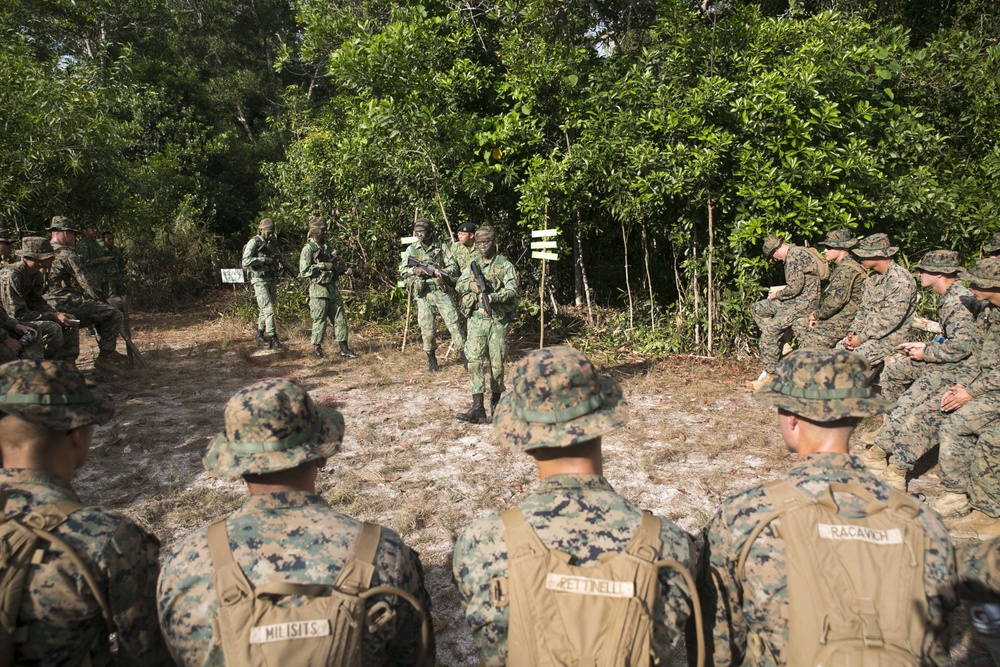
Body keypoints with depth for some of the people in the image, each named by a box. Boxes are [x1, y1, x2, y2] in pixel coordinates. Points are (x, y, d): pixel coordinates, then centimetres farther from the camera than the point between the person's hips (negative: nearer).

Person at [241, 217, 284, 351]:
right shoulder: (254, 242, -10)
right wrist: (264, 260, -23)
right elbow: (246, 261, -19)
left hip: (271, 280, 8)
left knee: (264, 309, 15)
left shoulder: (268, 244, 14)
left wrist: (277, 263, 2)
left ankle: (260, 336, 26)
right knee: (268, 309, -13)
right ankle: (273, 340, -14)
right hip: (260, 281, -8)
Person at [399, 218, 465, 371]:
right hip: (422, 294, 1)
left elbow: (454, 266, 3)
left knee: (453, 321, -6)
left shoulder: (440, 248, 5)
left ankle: (464, 354, -1)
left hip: (442, 291, -1)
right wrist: (415, 270, -14)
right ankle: (431, 358, 15)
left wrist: (442, 272, -17)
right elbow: (402, 270, 7)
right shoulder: (411, 249, 8)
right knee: (427, 327, 1)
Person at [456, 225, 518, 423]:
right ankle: (477, 408, -10)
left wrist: (494, 297, -28)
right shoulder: (473, 264, 13)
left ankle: (496, 399, 27)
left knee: (497, 362, 3)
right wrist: (471, 284, -7)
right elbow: (459, 285, 15)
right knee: (474, 360, -9)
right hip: (477, 318, 3)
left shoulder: (505, 264, -1)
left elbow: (512, 289, -11)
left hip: (499, 320, -3)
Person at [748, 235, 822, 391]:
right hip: (796, 300, 11)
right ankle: (780, 342, 7)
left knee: (769, 332, -15)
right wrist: (779, 294, 13)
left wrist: (777, 294, -6)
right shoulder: (797, 252, 15)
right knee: (757, 309, 13)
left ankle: (770, 375, -8)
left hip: (803, 302, -11)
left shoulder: (794, 256, -18)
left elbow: (795, 287, -23)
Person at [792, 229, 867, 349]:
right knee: (799, 325, 12)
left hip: (846, 321, -11)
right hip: (838, 317, 11)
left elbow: (835, 301, -25)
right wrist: (817, 315, 5)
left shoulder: (847, 270, -20)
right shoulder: (840, 267, 15)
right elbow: (829, 297, 19)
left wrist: (817, 314, -9)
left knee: (811, 342, -16)